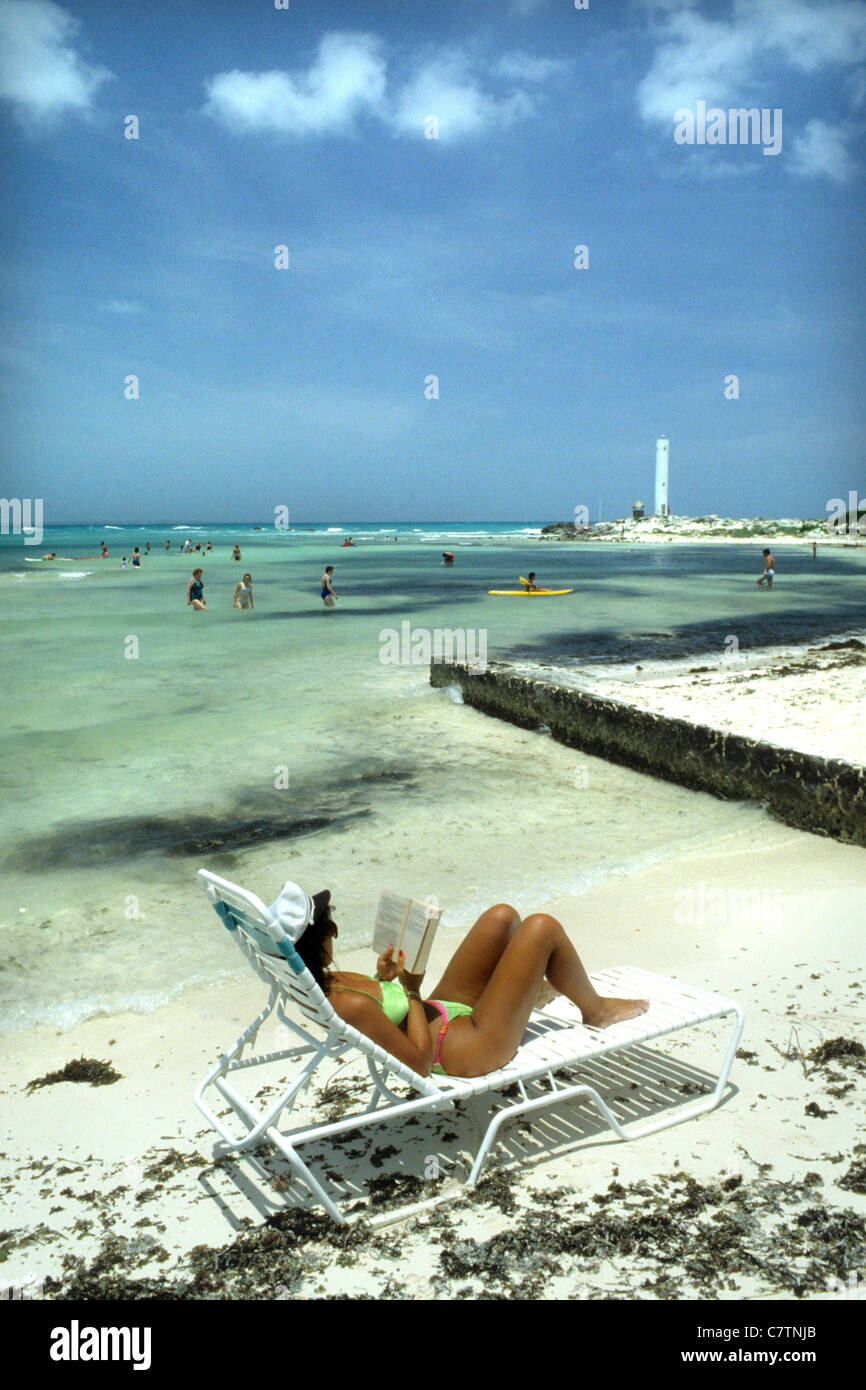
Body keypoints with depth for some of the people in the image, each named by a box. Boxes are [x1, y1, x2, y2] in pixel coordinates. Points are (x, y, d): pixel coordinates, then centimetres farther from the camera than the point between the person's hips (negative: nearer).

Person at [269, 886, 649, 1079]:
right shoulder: (350, 1005, -35)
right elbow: (420, 1062, -26)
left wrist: (381, 979, -5)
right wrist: (411, 990, -20)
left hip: (442, 1011, 9)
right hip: (471, 1047, -9)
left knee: (502, 916, 10)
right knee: (542, 926, -7)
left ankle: (531, 983, 40)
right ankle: (596, 1010, 21)